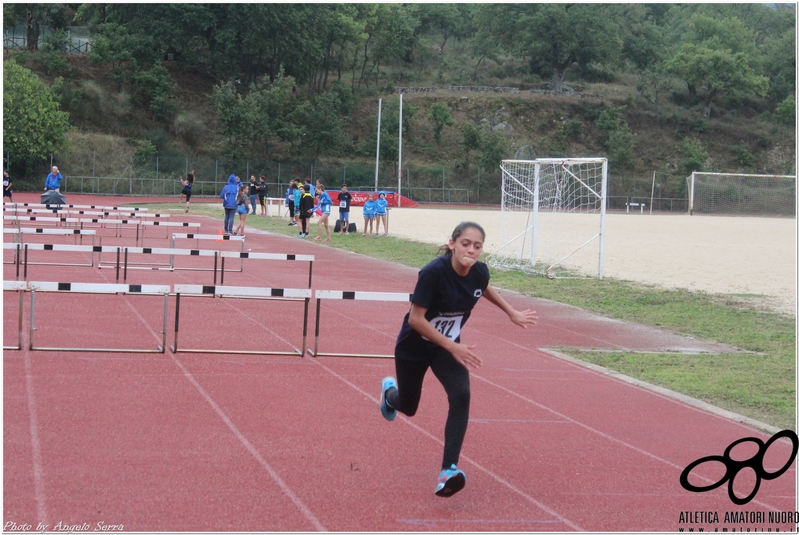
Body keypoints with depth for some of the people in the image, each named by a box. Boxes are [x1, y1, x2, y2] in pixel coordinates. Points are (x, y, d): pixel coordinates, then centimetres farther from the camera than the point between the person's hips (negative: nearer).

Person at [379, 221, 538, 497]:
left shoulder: (480, 272, -15)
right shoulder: (434, 272, -33)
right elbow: (415, 319, -30)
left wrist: (512, 313, 15)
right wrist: (452, 347, -32)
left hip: (449, 345, 3)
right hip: (414, 347, -3)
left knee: (461, 396, -22)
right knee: (407, 407, 17)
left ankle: (449, 470, -21)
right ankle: (389, 390, 57)